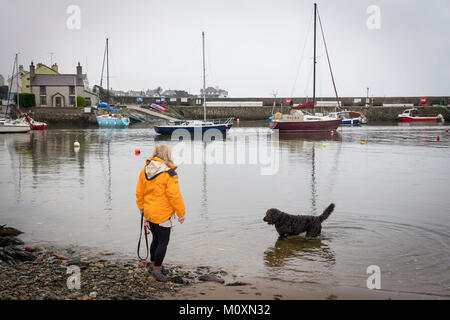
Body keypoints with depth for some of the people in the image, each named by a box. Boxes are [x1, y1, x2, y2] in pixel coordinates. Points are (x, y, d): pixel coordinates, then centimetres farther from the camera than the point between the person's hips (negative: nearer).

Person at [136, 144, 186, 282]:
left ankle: (153, 264, 34)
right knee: (163, 242, 4)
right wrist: (181, 213, -7)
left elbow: (139, 192, 11)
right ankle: (157, 270, 8)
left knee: (156, 239, 22)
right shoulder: (169, 174, -18)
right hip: (163, 215, -7)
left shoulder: (145, 170, 3)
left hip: (149, 212, 7)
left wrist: (141, 207, 24)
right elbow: (174, 196, -17)